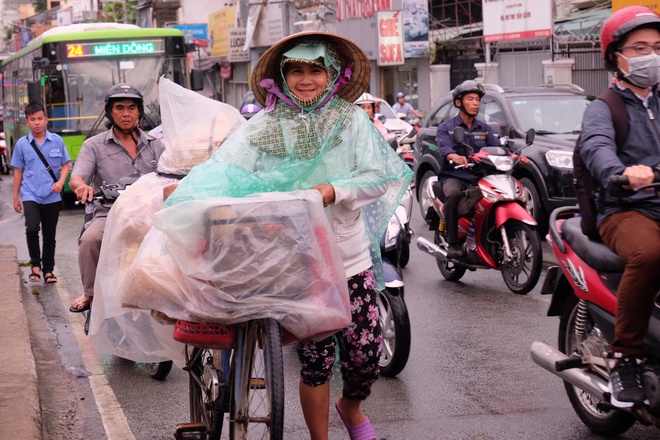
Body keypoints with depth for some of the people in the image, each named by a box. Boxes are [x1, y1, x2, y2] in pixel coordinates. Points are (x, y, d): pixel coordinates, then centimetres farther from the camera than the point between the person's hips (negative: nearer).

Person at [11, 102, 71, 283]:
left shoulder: (56, 141, 1)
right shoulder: (22, 144, 1)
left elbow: (66, 164, 8)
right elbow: (18, 171, 8)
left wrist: (61, 182, -11)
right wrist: (15, 197, 9)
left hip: (52, 196, 1)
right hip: (30, 195, -1)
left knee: (49, 235, 9)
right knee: (32, 228, -21)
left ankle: (48, 270, 23)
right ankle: (35, 264, -1)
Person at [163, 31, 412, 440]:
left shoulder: (351, 120, 3)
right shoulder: (265, 127, 3)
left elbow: (381, 176, -5)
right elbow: (224, 170, -6)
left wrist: (334, 190, -22)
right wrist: (183, 189, -23)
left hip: (349, 257, 1)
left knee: (366, 352, 2)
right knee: (316, 359, 1)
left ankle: (351, 406, 37)